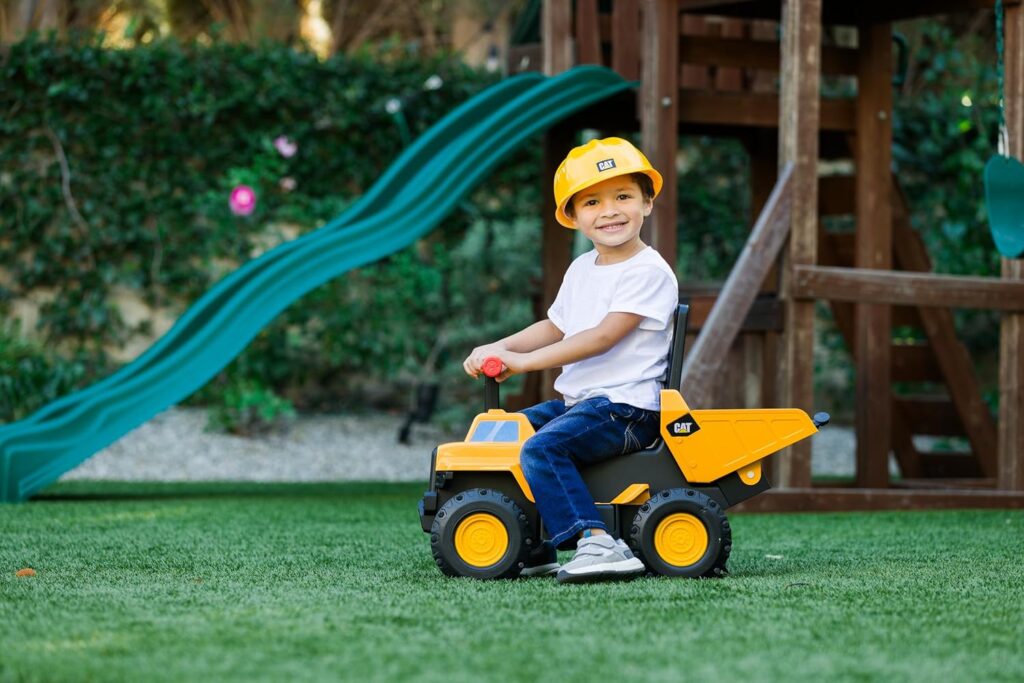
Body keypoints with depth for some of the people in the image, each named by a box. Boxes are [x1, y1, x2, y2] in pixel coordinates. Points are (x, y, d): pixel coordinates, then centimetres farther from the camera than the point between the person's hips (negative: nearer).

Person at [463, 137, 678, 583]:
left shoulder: (649, 272, -13)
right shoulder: (581, 270, 16)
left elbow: (603, 337, -21)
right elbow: (555, 327, 26)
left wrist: (526, 361, -21)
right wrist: (499, 347, 8)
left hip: (624, 407, -10)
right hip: (576, 399, 10)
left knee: (542, 447, -29)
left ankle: (598, 543, -37)